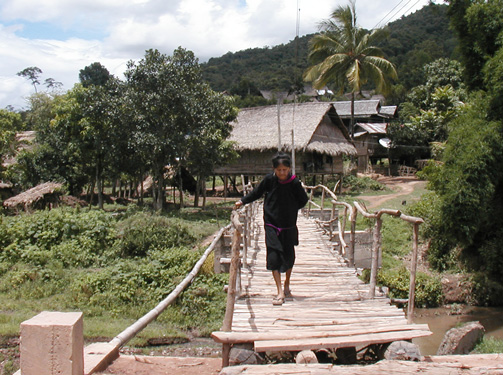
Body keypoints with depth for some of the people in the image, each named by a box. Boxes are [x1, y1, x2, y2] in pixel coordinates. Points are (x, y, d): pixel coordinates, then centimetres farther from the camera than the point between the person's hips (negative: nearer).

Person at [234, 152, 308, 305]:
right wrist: (242, 201, 12)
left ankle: (287, 285, 34)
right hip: (272, 225, -1)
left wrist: (291, 210, 1)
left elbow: (303, 200, 6)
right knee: (273, 257, -9)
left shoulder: (294, 183, -8)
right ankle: (280, 292, -6)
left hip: (289, 226, 1)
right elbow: (256, 193, 9)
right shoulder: (269, 180, -8)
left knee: (288, 256, 11)